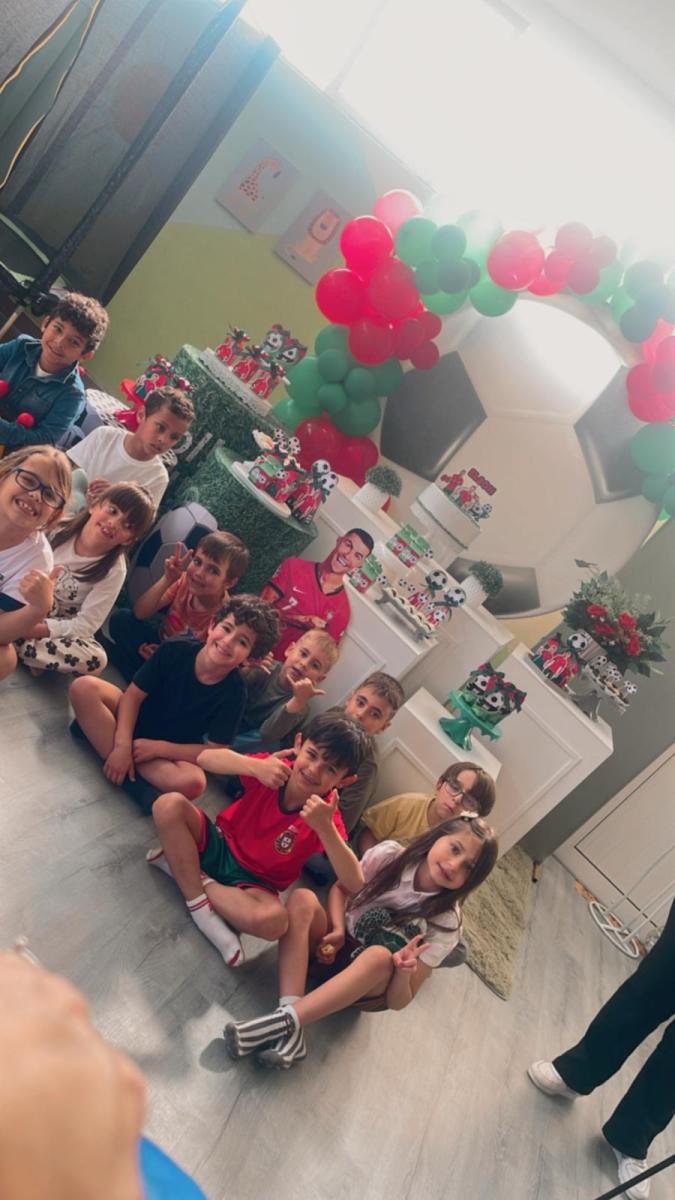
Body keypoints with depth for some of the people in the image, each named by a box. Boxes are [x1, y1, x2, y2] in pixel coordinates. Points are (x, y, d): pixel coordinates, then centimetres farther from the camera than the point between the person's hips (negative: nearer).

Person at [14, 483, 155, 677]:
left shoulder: (113, 571, -15)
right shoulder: (58, 528, -8)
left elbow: (84, 625, -16)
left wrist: (39, 628, -28)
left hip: (60, 629, -1)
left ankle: (14, 645, -25)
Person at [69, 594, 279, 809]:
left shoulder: (234, 693, -19)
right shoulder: (175, 651, -17)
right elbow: (133, 695, -13)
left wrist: (158, 748, -21)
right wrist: (123, 746, -26)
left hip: (174, 752, -2)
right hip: (133, 720, 2)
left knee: (194, 782, -36)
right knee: (84, 687, -24)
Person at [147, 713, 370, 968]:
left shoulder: (326, 814, -19)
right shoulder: (276, 769, -15)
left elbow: (354, 884, -30)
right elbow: (205, 757, -24)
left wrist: (324, 827, -42)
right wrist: (256, 766, -41)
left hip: (253, 881, -1)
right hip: (219, 845, 2)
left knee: (274, 920, -36)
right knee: (170, 805, -24)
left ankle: (180, 864, -16)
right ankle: (199, 906, -17)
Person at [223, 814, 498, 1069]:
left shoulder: (445, 923, -17)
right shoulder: (391, 855, -12)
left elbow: (398, 1002, -16)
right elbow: (341, 888, 4)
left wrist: (404, 971, -38)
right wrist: (338, 930, -14)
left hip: (371, 988, -3)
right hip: (336, 949, 3)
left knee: (380, 955, -38)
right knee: (303, 899, -27)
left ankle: (285, 1020, -42)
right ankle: (291, 1031, -38)